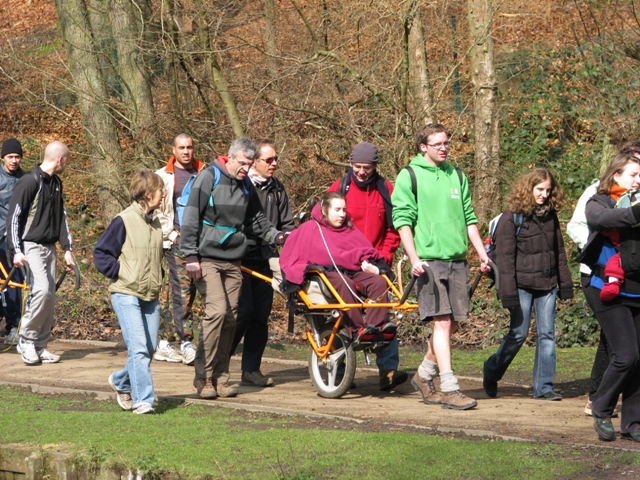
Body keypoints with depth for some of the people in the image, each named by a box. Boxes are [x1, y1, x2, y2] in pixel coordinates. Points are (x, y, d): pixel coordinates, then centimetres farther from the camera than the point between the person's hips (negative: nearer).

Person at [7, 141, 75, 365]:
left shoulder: (56, 183, 13)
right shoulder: (29, 182, -12)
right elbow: (14, 216, -13)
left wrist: (67, 249, 13)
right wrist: (16, 250, -19)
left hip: (49, 247, 8)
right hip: (31, 247, -8)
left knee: (49, 297, 4)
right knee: (41, 290, -21)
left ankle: (39, 347, 11)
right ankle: (26, 340, -8)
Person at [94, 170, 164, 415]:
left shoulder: (155, 223, 13)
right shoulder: (124, 221, -10)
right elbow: (100, 253, -6)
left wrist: (157, 276, 15)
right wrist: (120, 273, -11)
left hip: (151, 297, 7)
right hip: (126, 295, -7)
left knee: (150, 348, 7)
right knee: (138, 348, -14)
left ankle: (121, 381, 30)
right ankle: (143, 401, -13)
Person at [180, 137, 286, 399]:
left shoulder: (246, 186, 13)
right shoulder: (208, 178, -7)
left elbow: (256, 219, 23)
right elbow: (190, 218, -9)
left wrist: (274, 236, 4)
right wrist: (191, 256, -13)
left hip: (233, 262, 6)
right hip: (207, 259, -6)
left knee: (230, 318, 4)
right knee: (217, 311, -19)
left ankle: (221, 377, 12)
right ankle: (203, 376, -11)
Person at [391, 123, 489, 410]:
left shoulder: (457, 176, 16)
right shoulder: (409, 177, 0)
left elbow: (469, 218, 20)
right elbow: (402, 220, -5)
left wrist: (482, 253, 11)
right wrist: (414, 259, -14)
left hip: (457, 260, 6)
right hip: (429, 260, -6)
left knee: (452, 324, 7)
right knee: (442, 322, -12)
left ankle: (424, 375, 26)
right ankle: (449, 389, -12)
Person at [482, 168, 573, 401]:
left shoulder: (550, 215, 9)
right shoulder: (511, 217, -8)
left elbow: (559, 251, 16)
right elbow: (504, 256, -11)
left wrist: (565, 283, 13)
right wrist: (508, 292, -15)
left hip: (547, 285, 5)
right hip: (523, 285, -5)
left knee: (547, 335, 2)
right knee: (519, 333, -2)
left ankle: (543, 387, 6)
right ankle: (491, 373, 21)